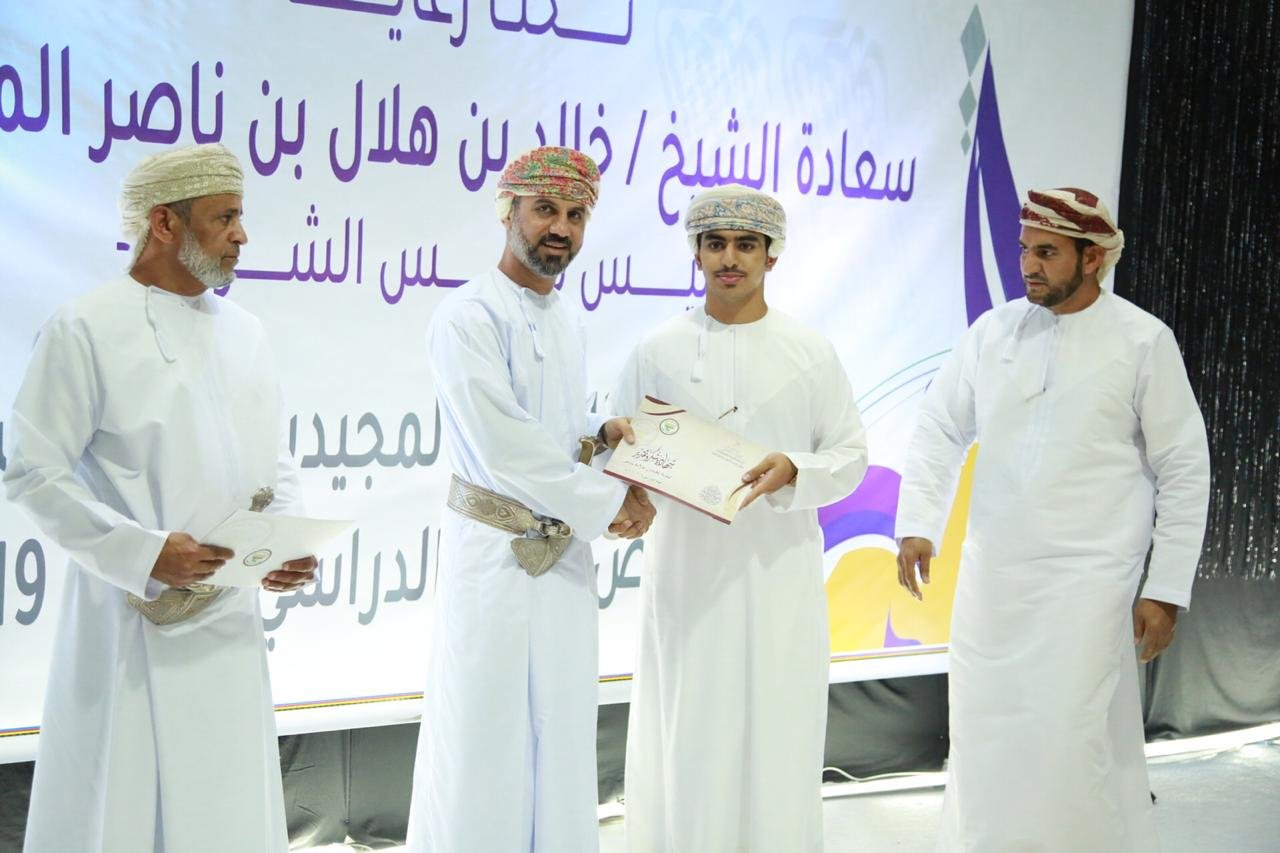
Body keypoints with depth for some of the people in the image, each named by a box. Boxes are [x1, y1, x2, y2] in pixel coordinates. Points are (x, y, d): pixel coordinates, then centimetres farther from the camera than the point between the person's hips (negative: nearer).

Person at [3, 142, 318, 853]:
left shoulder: (243, 332, 10)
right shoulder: (85, 329, -8)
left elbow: (275, 465, 15)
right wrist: (145, 553, -19)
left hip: (229, 620, 6)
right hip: (132, 618, -5)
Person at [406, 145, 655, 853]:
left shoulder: (563, 322, 12)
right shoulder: (469, 316, -14)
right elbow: (505, 448, -20)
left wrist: (602, 431, -1)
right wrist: (611, 502, -12)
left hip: (565, 552, 8)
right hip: (497, 553, -7)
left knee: (560, 736, 13)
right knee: (485, 744, 1)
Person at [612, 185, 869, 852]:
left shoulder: (810, 352, 4)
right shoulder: (657, 351, 5)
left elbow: (850, 455, 5)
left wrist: (793, 471, -15)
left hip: (778, 572, 0)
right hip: (686, 570, 0)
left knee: (774, 738, 4)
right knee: (685, 739, 3)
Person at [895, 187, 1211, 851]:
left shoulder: (1143, 341, -3)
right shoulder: (993, 331, 5)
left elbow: (1184, 472, -1)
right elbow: (939, 430, 11)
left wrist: (1166, 591, -4)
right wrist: (917, 526, -1)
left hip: (1086, 583, -4)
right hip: (990, 574, 4)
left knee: (1069, 745, -7)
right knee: (981, 737, 11)